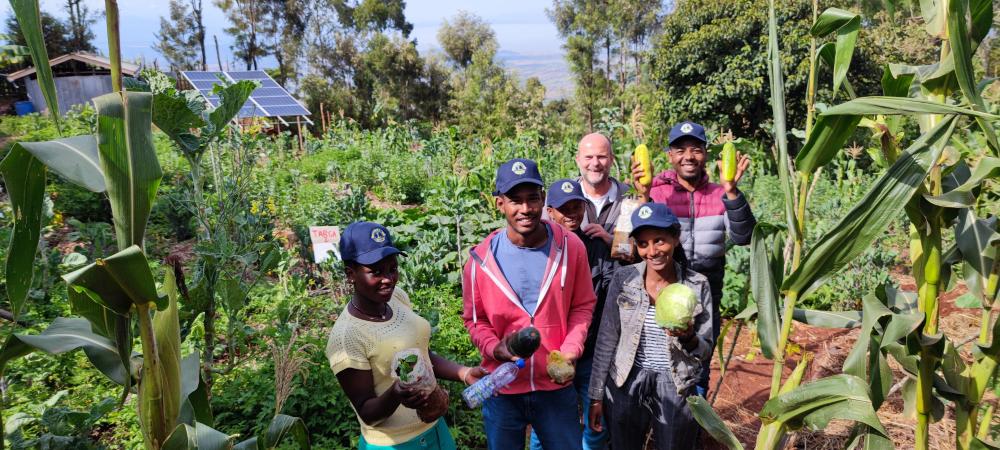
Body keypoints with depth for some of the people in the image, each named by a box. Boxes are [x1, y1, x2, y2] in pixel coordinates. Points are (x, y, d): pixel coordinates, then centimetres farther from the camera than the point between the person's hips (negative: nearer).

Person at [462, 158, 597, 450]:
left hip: (557, 386, 0)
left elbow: (583, 306, 1)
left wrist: (570, 351, -12)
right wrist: (495, 348, -18)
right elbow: (475, 319, 0)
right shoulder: (481, 259, -12)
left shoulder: (570, 247, -9)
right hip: (501, 389, 0)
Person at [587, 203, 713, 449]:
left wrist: (689, 338, -25)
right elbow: (606, 340, -2)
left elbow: (705, 351, -3)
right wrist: (596, 396, -1)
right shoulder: (623, 279, -7)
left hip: (677, 392, 0)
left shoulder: (697, 285, -7)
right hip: (625, 387, 0)